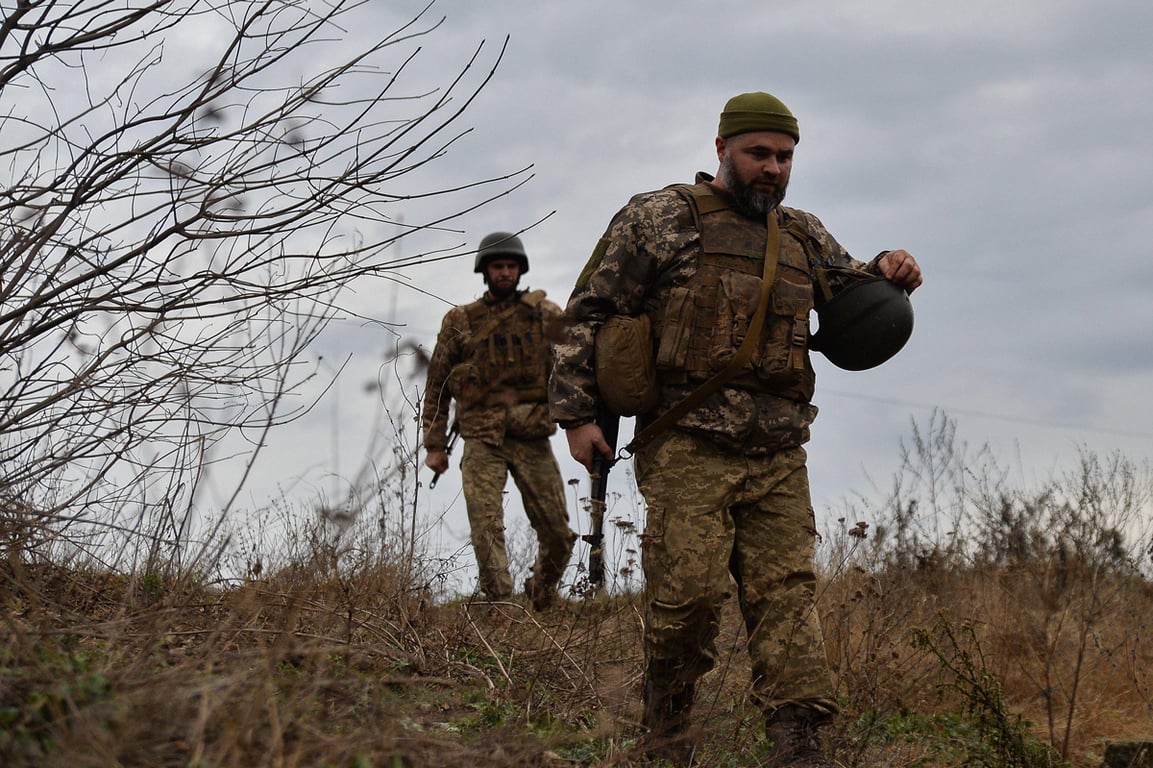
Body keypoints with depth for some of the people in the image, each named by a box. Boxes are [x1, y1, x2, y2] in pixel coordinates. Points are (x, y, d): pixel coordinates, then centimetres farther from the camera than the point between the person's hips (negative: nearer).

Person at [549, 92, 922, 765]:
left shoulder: (803, 236, 20)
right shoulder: (662, 218, 3)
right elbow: (589, 313, 3)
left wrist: (889, 275, 5)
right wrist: (577, 414, -3)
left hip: (779, 457, 5)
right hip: (689, 450, -5)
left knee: (787, 594, -4)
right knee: (689, 592, -11)